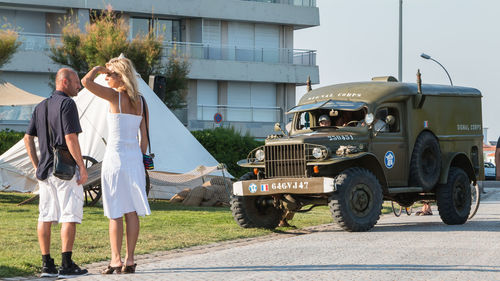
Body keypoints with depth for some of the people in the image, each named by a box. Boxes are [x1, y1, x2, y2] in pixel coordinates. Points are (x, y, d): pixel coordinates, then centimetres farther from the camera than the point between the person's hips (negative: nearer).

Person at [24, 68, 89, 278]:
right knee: (70, 215, -5)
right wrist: (82, 166, -13)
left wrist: (37, 166, 17)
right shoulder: (66, 104, -9)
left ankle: (47, 264, 10)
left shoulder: (40, 107, 15)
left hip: (45, 171, 8)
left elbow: (28, 138, 14)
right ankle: (66, 265, -7)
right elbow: (70, 137, -17)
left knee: (45, 217, 8)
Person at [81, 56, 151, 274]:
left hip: (115, 156, -6)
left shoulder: (115, 96, -10)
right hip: (134, 158, 6)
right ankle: (129, 260, 8)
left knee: (115, 212, -3)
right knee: (132, 211, 7)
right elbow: (144, 138, 11)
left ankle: (116, 260, -3)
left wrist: (98, 68, -2)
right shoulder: (139, 101, 9)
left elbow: (86, 81, -21)